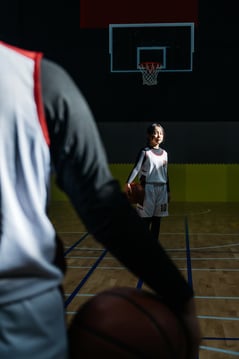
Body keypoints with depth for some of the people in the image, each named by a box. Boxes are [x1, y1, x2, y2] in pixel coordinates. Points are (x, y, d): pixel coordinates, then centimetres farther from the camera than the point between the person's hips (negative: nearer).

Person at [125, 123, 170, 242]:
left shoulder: (164, 153, 12)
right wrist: (128, 182, -29)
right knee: (146, 219, -2)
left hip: (161, 189, 5)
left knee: (157, 220, 9)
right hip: (148, 188, -5)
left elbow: (166, 174, 16)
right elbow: (136, 168, -14)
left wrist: (168, 191, 17)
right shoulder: (145, 152, -4)